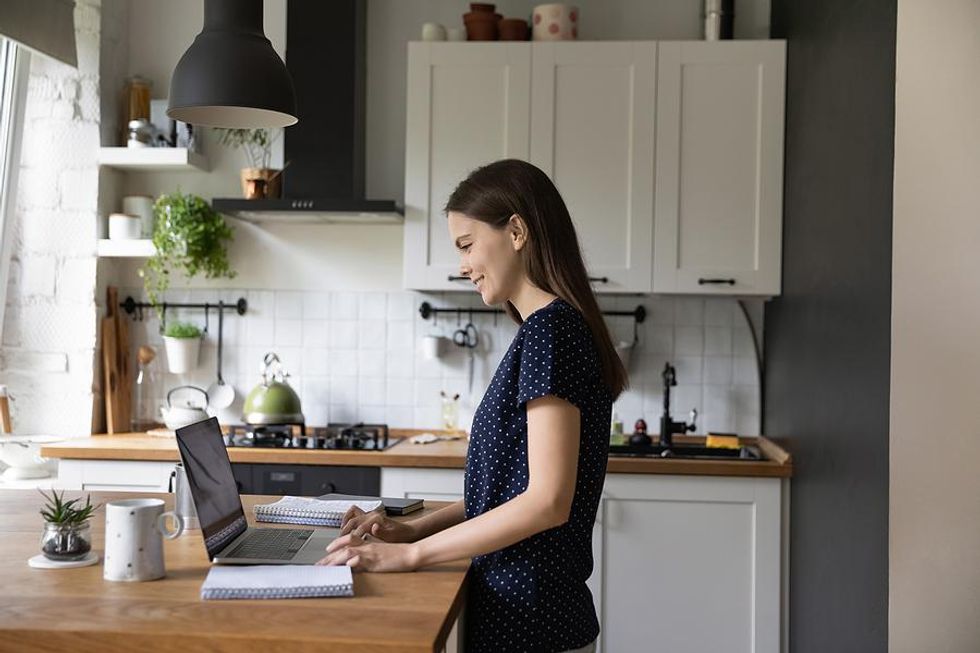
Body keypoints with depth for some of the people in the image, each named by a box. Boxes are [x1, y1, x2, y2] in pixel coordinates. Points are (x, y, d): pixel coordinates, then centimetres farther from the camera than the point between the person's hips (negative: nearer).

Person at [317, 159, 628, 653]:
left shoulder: (550, 329, -18)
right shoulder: (551, 327, 11)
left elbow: (548, 501, -24)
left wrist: (412, 554, -18)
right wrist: (414, 529, 3)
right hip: (526, 604, 8)